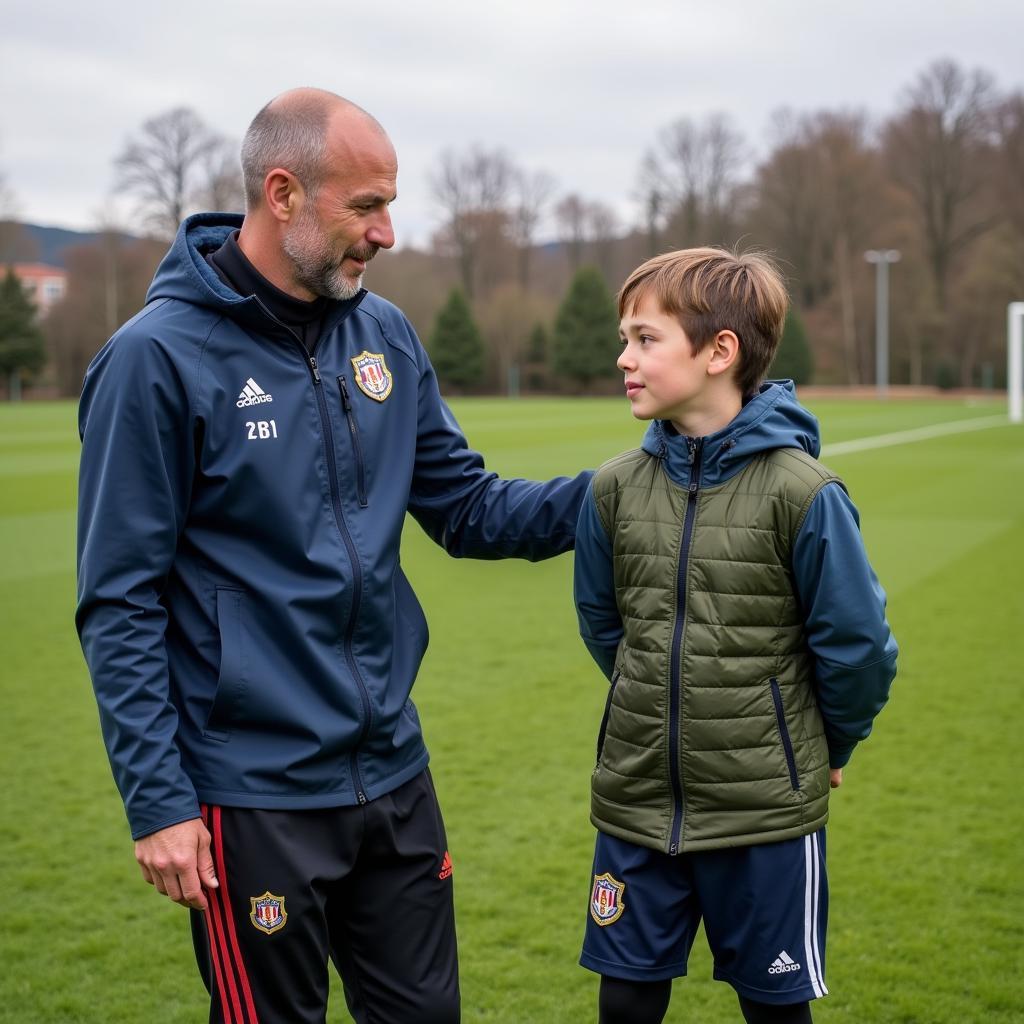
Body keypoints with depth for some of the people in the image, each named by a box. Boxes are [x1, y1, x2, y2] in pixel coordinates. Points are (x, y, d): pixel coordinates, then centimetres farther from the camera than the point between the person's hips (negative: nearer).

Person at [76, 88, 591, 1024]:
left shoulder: (384, 334, 4)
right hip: (255, 796, -5)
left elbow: (468, 509, 10)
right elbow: (120, 604, -11)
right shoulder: (159, 356, -13)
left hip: (395, 771, 6)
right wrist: (158, 802, -12)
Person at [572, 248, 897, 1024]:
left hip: (766, 814, -3)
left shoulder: (800, 492, -16)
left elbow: (857, 646, -8)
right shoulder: (616, 487, -3)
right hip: (636, 805, 4)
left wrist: (828, 747, 5)